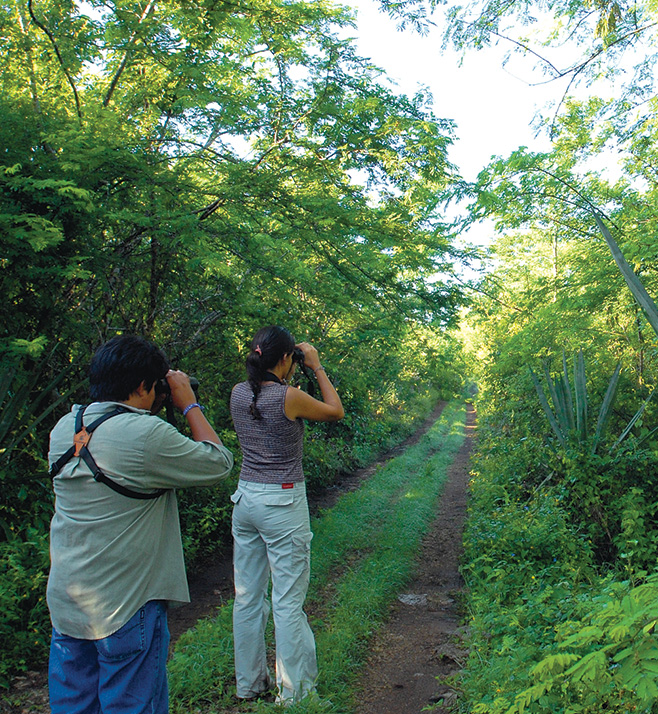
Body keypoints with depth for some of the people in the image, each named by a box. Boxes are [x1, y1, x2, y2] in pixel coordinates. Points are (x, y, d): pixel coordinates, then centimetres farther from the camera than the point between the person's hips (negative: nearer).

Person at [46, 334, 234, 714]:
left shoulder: (64, 428, 0)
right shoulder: (146, 434, -24)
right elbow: (218, 462, -12)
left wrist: (156, 410, 9)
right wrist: (189, 404, -4)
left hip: (64, 601, 7)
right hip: (125, 605, -7)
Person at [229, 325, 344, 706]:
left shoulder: (239, 393, 0)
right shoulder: (289, 397, -17)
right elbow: (336, 411, -1)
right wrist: (317, 367, 2)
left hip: (246, 499, 7)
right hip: (283, 503, -7)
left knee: (248, 596, 16)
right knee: (288, 602, 5)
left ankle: (249, 683, 31)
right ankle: (293, 692, 18)